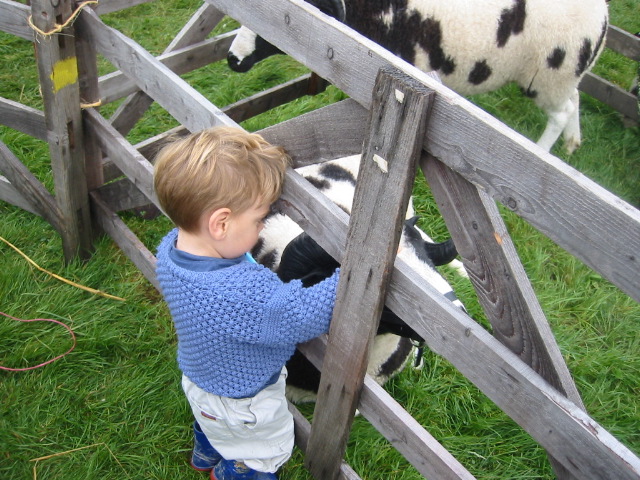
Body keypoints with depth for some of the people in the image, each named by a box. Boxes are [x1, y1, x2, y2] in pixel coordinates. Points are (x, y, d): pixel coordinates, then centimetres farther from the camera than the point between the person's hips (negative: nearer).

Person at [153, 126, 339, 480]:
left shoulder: (171, 248, -23)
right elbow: (309, 315, -40)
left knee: (211, 425, 41)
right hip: (241, 404, -7)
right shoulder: (242, 295, -49)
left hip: (201, 375, 8)